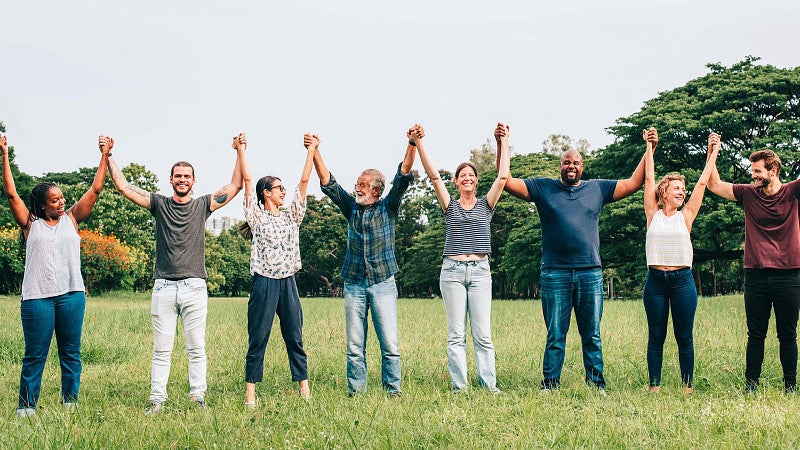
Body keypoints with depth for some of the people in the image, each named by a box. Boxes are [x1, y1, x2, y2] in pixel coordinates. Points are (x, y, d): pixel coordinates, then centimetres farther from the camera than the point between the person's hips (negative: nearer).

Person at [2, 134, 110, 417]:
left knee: (71, 353, 7)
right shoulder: (31, 224, 6)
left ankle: (70, 402, 15)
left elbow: (95, 190, 7)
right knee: (35, 356, 1)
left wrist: (105, 155, 2)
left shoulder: (71, 219, 10)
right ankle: (26, 406, 8)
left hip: (71, 295, 2)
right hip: (37, 297, -2)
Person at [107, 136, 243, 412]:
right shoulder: (158, 204, 10)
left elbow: (236, 185, 8)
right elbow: (122, 186, 9)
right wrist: (108, 155, 7)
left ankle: (198, 398, 6)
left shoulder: (203, 205, 9)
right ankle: (156, 400, 6)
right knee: (161, 350, 3)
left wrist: (240, 152, 5)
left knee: (196, 349, 2)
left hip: (194, 286, 0)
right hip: (164, 286, 0)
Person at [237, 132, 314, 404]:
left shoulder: (291, 217, 15)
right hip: (264, 283, -4)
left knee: (295, 338, 6)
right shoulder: (256, 217, 3)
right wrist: (241, 150, -7)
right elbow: (247, 180, -4)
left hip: (288, 283, 4)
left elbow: (304, 181, 12)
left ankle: (304, 390, 8)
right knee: (257, 340, -1)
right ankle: (250, 394, 3)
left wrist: (311, 150, 9)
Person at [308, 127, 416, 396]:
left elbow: (403, 176, -7)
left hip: (383, 283, -2)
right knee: (354, 344, 4)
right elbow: (328, 182, 6)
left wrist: (412, 146, -19)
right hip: (354, 283, 2)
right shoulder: (352, 207, 10)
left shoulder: (388, 207, 4)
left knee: (390, 342, -4)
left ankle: (393, 390, 6)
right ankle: (355, 391, 11)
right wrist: (315, 152, -4)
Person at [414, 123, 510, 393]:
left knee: (483, 334, -2)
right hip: (452, 271, 0)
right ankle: (458, 387, 2)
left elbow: (503, 177, 2)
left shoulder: (486, 205, 11)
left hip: (480, 271, 0)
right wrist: (418, 144, -10)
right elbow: (434, 176, -1)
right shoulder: (450, 206, 9)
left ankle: (489, 385, 1)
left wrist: (503, 142, 1)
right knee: (456, 334, 0)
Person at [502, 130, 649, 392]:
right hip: (555, 274, -1)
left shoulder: (598, 189, 13)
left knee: (592, 334, 7)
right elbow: (508, 182, 5)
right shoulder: (543, 188, 9)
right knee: (555, 335, 2)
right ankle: (550, 384, 9)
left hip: (591, 273, 1)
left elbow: (634, 183, 15)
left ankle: (596, 383, 13)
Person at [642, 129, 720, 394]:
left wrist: (713, 153, 10)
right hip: (655, 280, 0)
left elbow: (702, 183, 8)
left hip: (682, 280, 1)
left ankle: (687, 386, 11)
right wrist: (650, 147, 9)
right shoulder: (653, 214, 5)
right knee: (656, 336, 5)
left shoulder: (686, 215, 7)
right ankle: (654, 386, 10)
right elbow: (649, 179, 6)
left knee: (684, 337, 4)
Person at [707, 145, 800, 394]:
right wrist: (712, 154, 1)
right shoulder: (748, 194, 7)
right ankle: (751, 384, 13)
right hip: (756, 276, 2)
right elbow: (714, 185, 8)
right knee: (755, 335, 7)